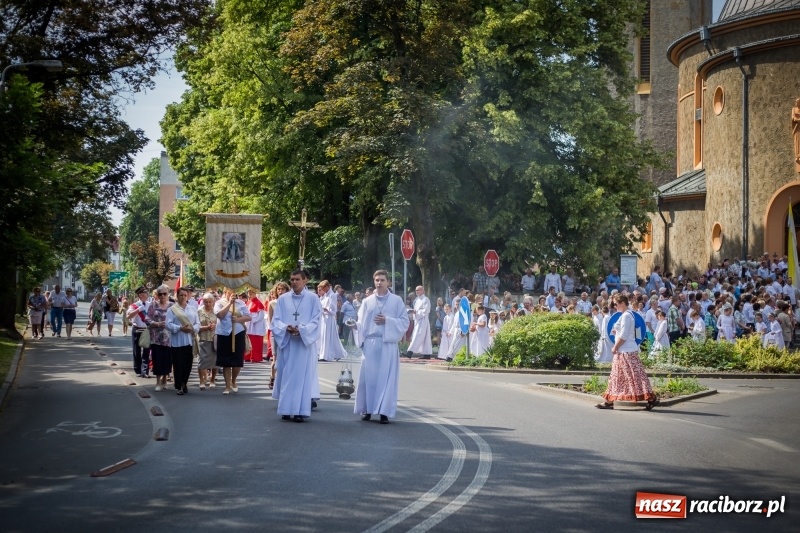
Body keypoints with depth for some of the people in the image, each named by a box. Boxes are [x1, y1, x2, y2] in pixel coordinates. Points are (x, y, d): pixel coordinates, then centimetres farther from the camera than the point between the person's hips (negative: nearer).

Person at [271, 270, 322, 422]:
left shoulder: (313, 299, 1)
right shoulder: (282, 299, 8)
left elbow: (316, 321, -4)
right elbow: (276, 320, 4)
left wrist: (302, 330, -19)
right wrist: (286, 328, -16)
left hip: (305, 343, -3)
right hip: (286, 342, 3)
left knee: (302, 376, -4)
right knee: (286, 375, 4)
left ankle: (301, 411, -5)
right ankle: (286, 409, 11)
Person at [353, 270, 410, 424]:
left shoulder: (397, 301, 4)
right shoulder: (367, 301, 10)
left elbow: (405, 322, 2)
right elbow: (362, 323, 9)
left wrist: (387, 321, -10)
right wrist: (355, 325, -13)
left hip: (388, 344, -2)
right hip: (370, 343, 2)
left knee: (386, 377, -3)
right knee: (368, 376, 1)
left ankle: (385, 411, -1)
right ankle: (367, 409, 11)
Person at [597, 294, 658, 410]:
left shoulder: (626, 316, -15)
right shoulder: (625, 315, 15)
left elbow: (624, 336, -19)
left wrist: (615, 347, -11)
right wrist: (616, 332, 8)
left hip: (627, 351, -11)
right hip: (623, 351, 11)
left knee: (635, 376, -9)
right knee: (616, 376, 12)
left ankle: (651, 399, -8)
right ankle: (610, 401, 16)